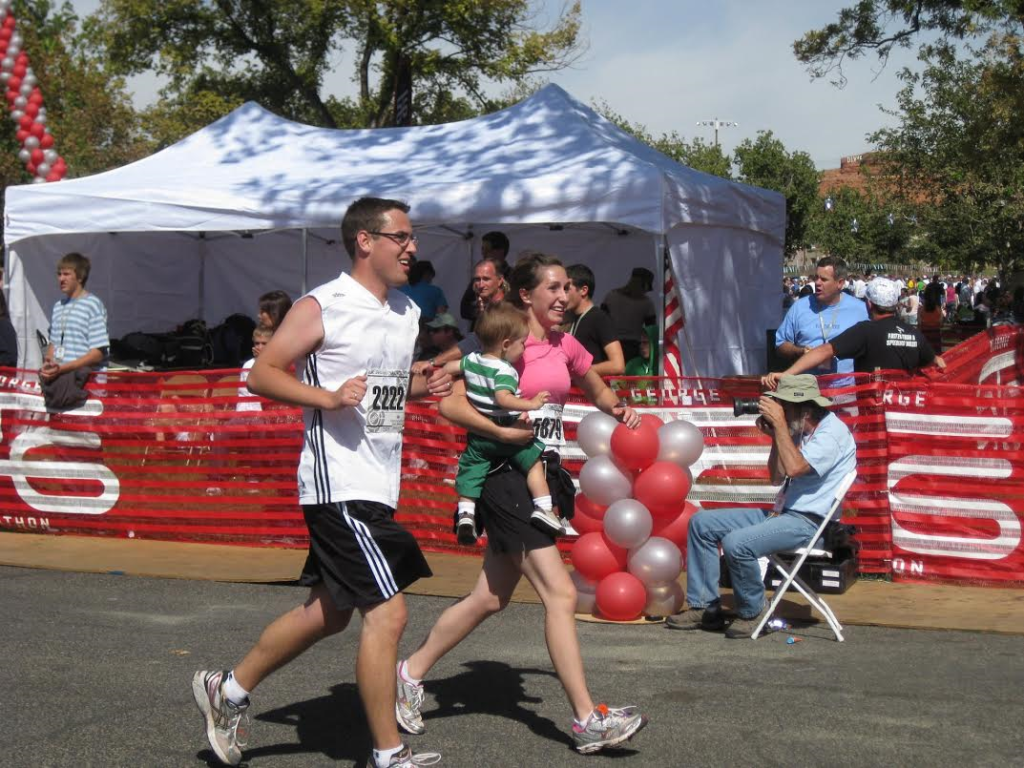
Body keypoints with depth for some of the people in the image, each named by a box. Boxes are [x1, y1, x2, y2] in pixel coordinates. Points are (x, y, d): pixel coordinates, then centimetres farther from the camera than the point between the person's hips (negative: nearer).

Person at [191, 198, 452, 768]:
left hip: (378, 485, 9)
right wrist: (327, 397, -23)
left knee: (330, 612, 17)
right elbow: (262, 374, -10)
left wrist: (425, 386, 7)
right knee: (387, 612, -10)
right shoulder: (322, 307, -10)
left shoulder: (407, 310, 14)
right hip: (339, 482, -9)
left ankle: (228, 691, 34)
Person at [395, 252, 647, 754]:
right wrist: (502, 431, -26)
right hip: (505, 477, -8)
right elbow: (451, 405, -16)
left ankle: (412, 673, 27)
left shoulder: (565, 347, 12)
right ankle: (588, 721, -8)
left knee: (490, 599, 13)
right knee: (560, 594, -12)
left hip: (538, 476, 8)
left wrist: (619, 410, 9)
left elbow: (597, 392, 29)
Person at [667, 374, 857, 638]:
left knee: (736, 543, -31)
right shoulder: (800, 432, 17)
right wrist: (774, 435, 6)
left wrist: (779, 423, -19)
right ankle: (704, 606, 4)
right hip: (781, 513, 10)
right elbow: (777, 477, 17)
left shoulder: (833, 432, -12)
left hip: (808, 522, -10)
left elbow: (794, 468, -27)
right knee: (701, 523, 3)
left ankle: (753, 614, -8)